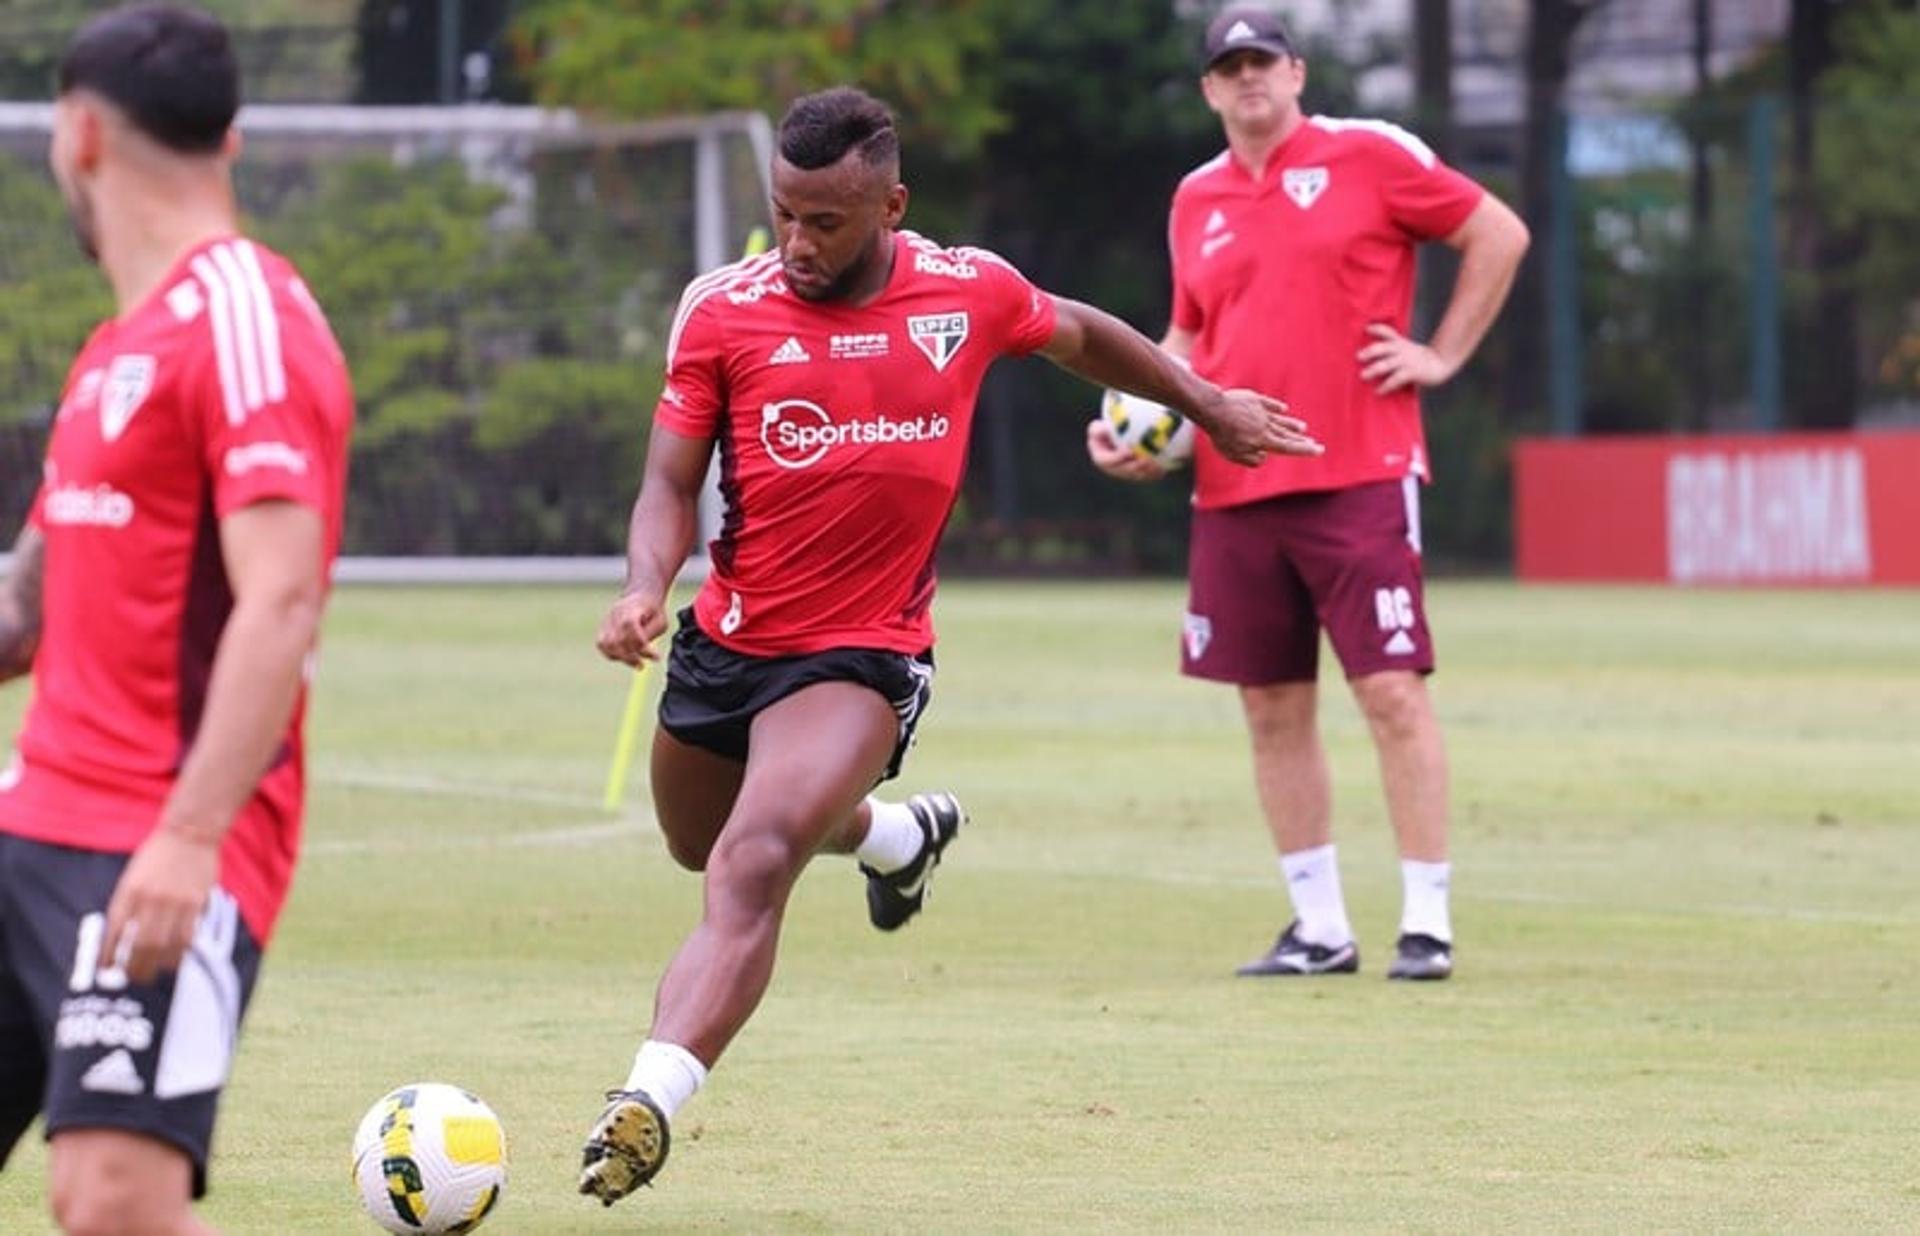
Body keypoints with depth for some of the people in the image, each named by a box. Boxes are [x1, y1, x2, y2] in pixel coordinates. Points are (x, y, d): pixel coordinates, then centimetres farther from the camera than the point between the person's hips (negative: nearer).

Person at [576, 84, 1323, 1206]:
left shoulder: (972, 294, -6)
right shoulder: (724, 312, -8)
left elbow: (1081, 336, 17)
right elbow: (672, 483, -3)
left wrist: (1210, 406, 29)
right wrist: (646, 589, -23)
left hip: (862, 653, -4)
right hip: (726, 640, 4)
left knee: (753, 869, -24)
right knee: (704, 851, 26)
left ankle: (647, 1108, -32)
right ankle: (897, 832, 56)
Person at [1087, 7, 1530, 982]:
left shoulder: (1368, 155, -1)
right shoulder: (1197, 200, 14)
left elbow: (1499, 234, 3)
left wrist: (1443, 355, -2)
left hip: (1359, 476, -5)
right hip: (1234, 489, 5)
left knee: (1392, 691, -9)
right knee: (1271, 708, 6)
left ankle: (1427, 921, -4)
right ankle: (1319, 927, 14)